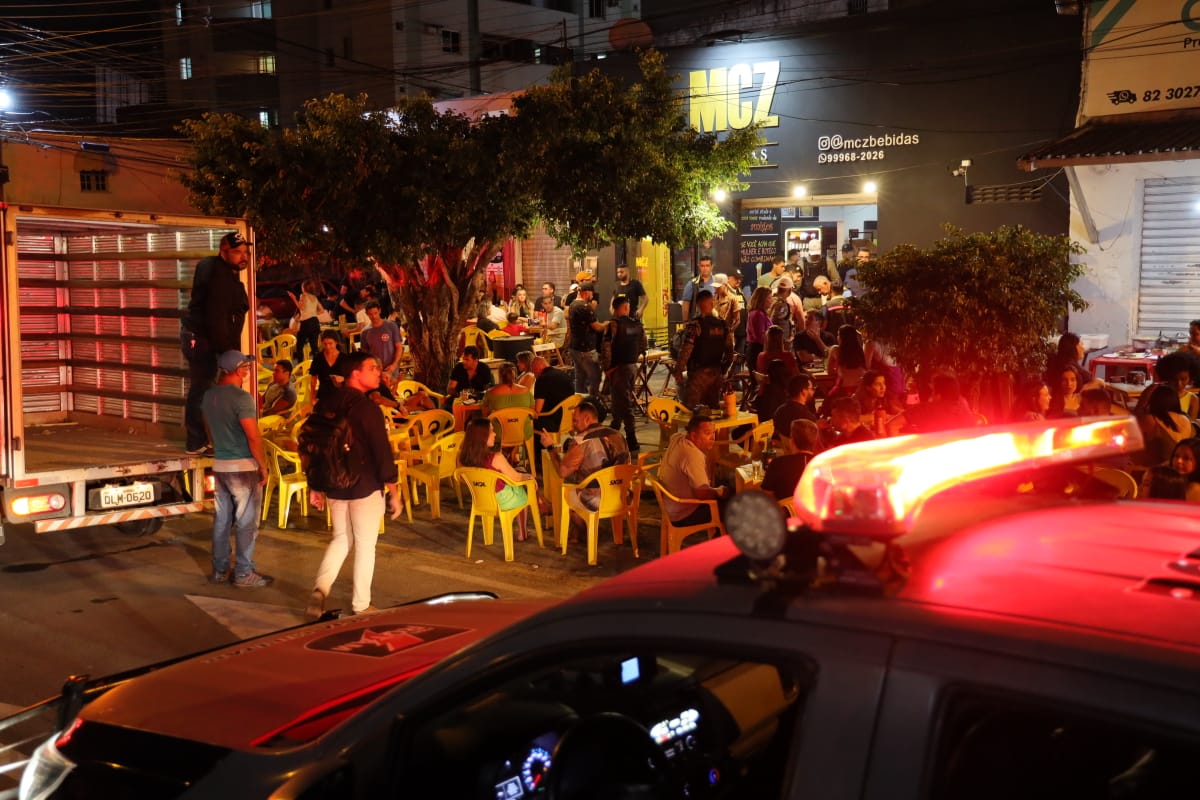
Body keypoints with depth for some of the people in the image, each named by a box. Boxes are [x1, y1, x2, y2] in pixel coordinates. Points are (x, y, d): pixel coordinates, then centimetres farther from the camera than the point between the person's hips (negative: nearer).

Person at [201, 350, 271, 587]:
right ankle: (244, 573, 5)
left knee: (222, 519, 13)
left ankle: (219, 570, 20)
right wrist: (263, 466, -11)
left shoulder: (209, 396, 6)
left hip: (219, 464, 8)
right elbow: (253, 437, -20)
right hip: (243, 466, -8)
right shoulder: (241, 397, -18)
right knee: (246, 521, 1)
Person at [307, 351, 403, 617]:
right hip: (366, 487, -6)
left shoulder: (327, 405, 5)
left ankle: (321, 588, 2)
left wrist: (315, 485, 18)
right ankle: (360, 606, 13)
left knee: (341, 538, 20)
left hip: (334, 485, 6)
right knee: (365, 545, 6)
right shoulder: (368, 409, -17)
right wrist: (394, 491, -10)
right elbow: (383, 453, -17)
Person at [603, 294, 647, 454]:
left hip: (619, 368, -6)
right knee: (619, 401, 19)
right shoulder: (637, 323, 4)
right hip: (633, 366, 6)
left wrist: (607, 368, -8)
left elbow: (607, 347, -18)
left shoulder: (614, 324, -14)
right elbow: (643, 345, 13)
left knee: (624, 405, -3)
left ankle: (632, 442, -5)